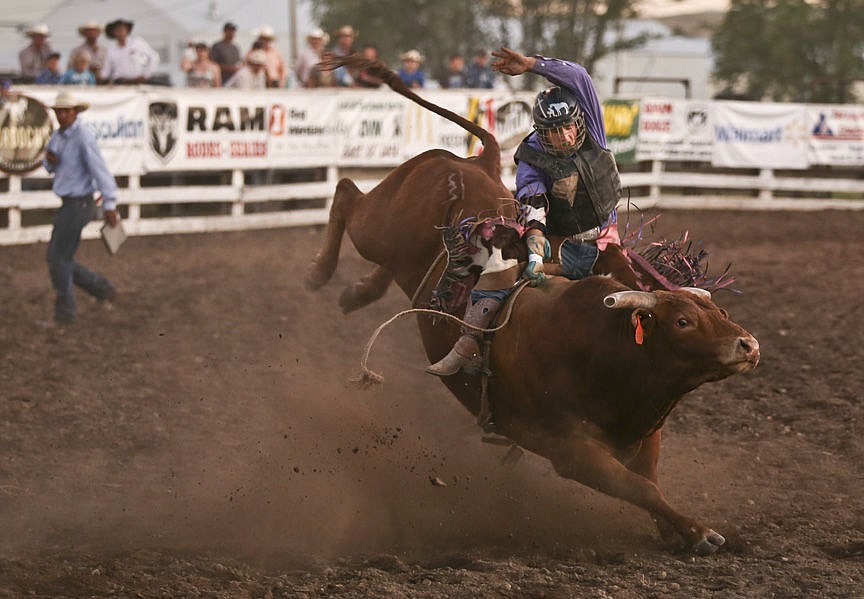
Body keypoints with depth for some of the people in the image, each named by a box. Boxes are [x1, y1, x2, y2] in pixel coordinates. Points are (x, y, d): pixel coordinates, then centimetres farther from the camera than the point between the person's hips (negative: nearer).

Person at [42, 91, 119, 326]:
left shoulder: (83, 138, -18)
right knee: (55, 259, 13)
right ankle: (102, 289, 22)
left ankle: (64, 312, 9)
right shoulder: (57, 136, 9)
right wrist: (49, 160, -3)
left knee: (58, 259, -3)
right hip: (68, 204, 9)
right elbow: (51, 168, 22)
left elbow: (100, 169, -23)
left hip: (79, 204, -9)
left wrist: (110, 205, -28)